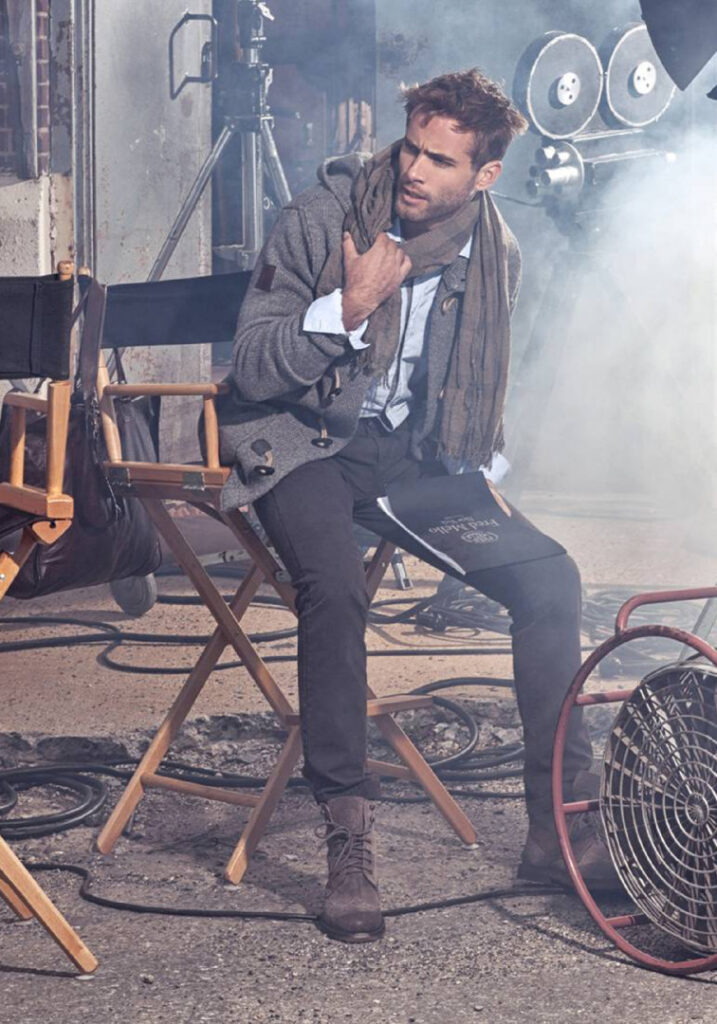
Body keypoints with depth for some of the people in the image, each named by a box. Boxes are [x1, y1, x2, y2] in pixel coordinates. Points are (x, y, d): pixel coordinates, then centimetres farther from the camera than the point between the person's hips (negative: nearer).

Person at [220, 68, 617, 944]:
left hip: (412, 453, 4)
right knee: (336, 586, -35)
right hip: (303, 444, -4)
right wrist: (350, 304, -25)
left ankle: (556, 824, -5)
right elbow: (252, 370, -13)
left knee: (550, 578, -15)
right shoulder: (320, 220, -11)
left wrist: (484, 473, 3)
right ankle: (348, 841, -24)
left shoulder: (494, 254, 2)